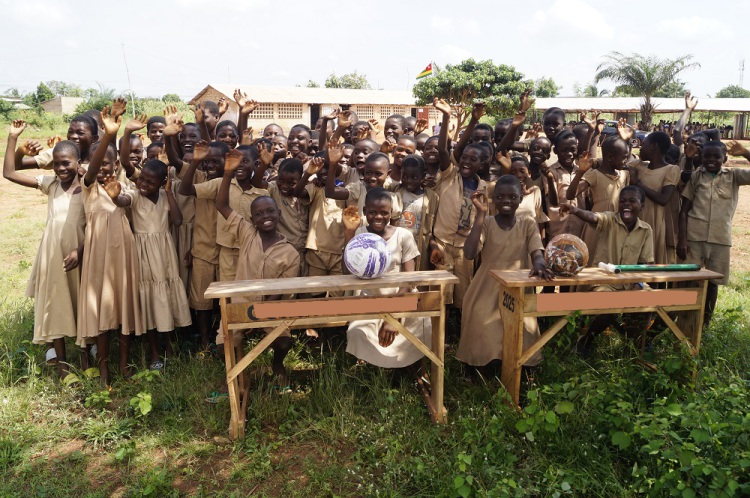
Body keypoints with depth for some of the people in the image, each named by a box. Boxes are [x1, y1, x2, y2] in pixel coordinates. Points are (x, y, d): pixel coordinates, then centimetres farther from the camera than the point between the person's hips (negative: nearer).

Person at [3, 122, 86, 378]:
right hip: (52, 254, 3)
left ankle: (86, 354, 26)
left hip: (78, 254, -3)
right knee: (54, 305, 9)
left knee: (82, 305, 10)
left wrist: (79, 251, -16)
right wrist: (12, 138, -1)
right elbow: (9, 173, 3)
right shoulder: (50, 184, 5)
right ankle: (62, 362, 21)